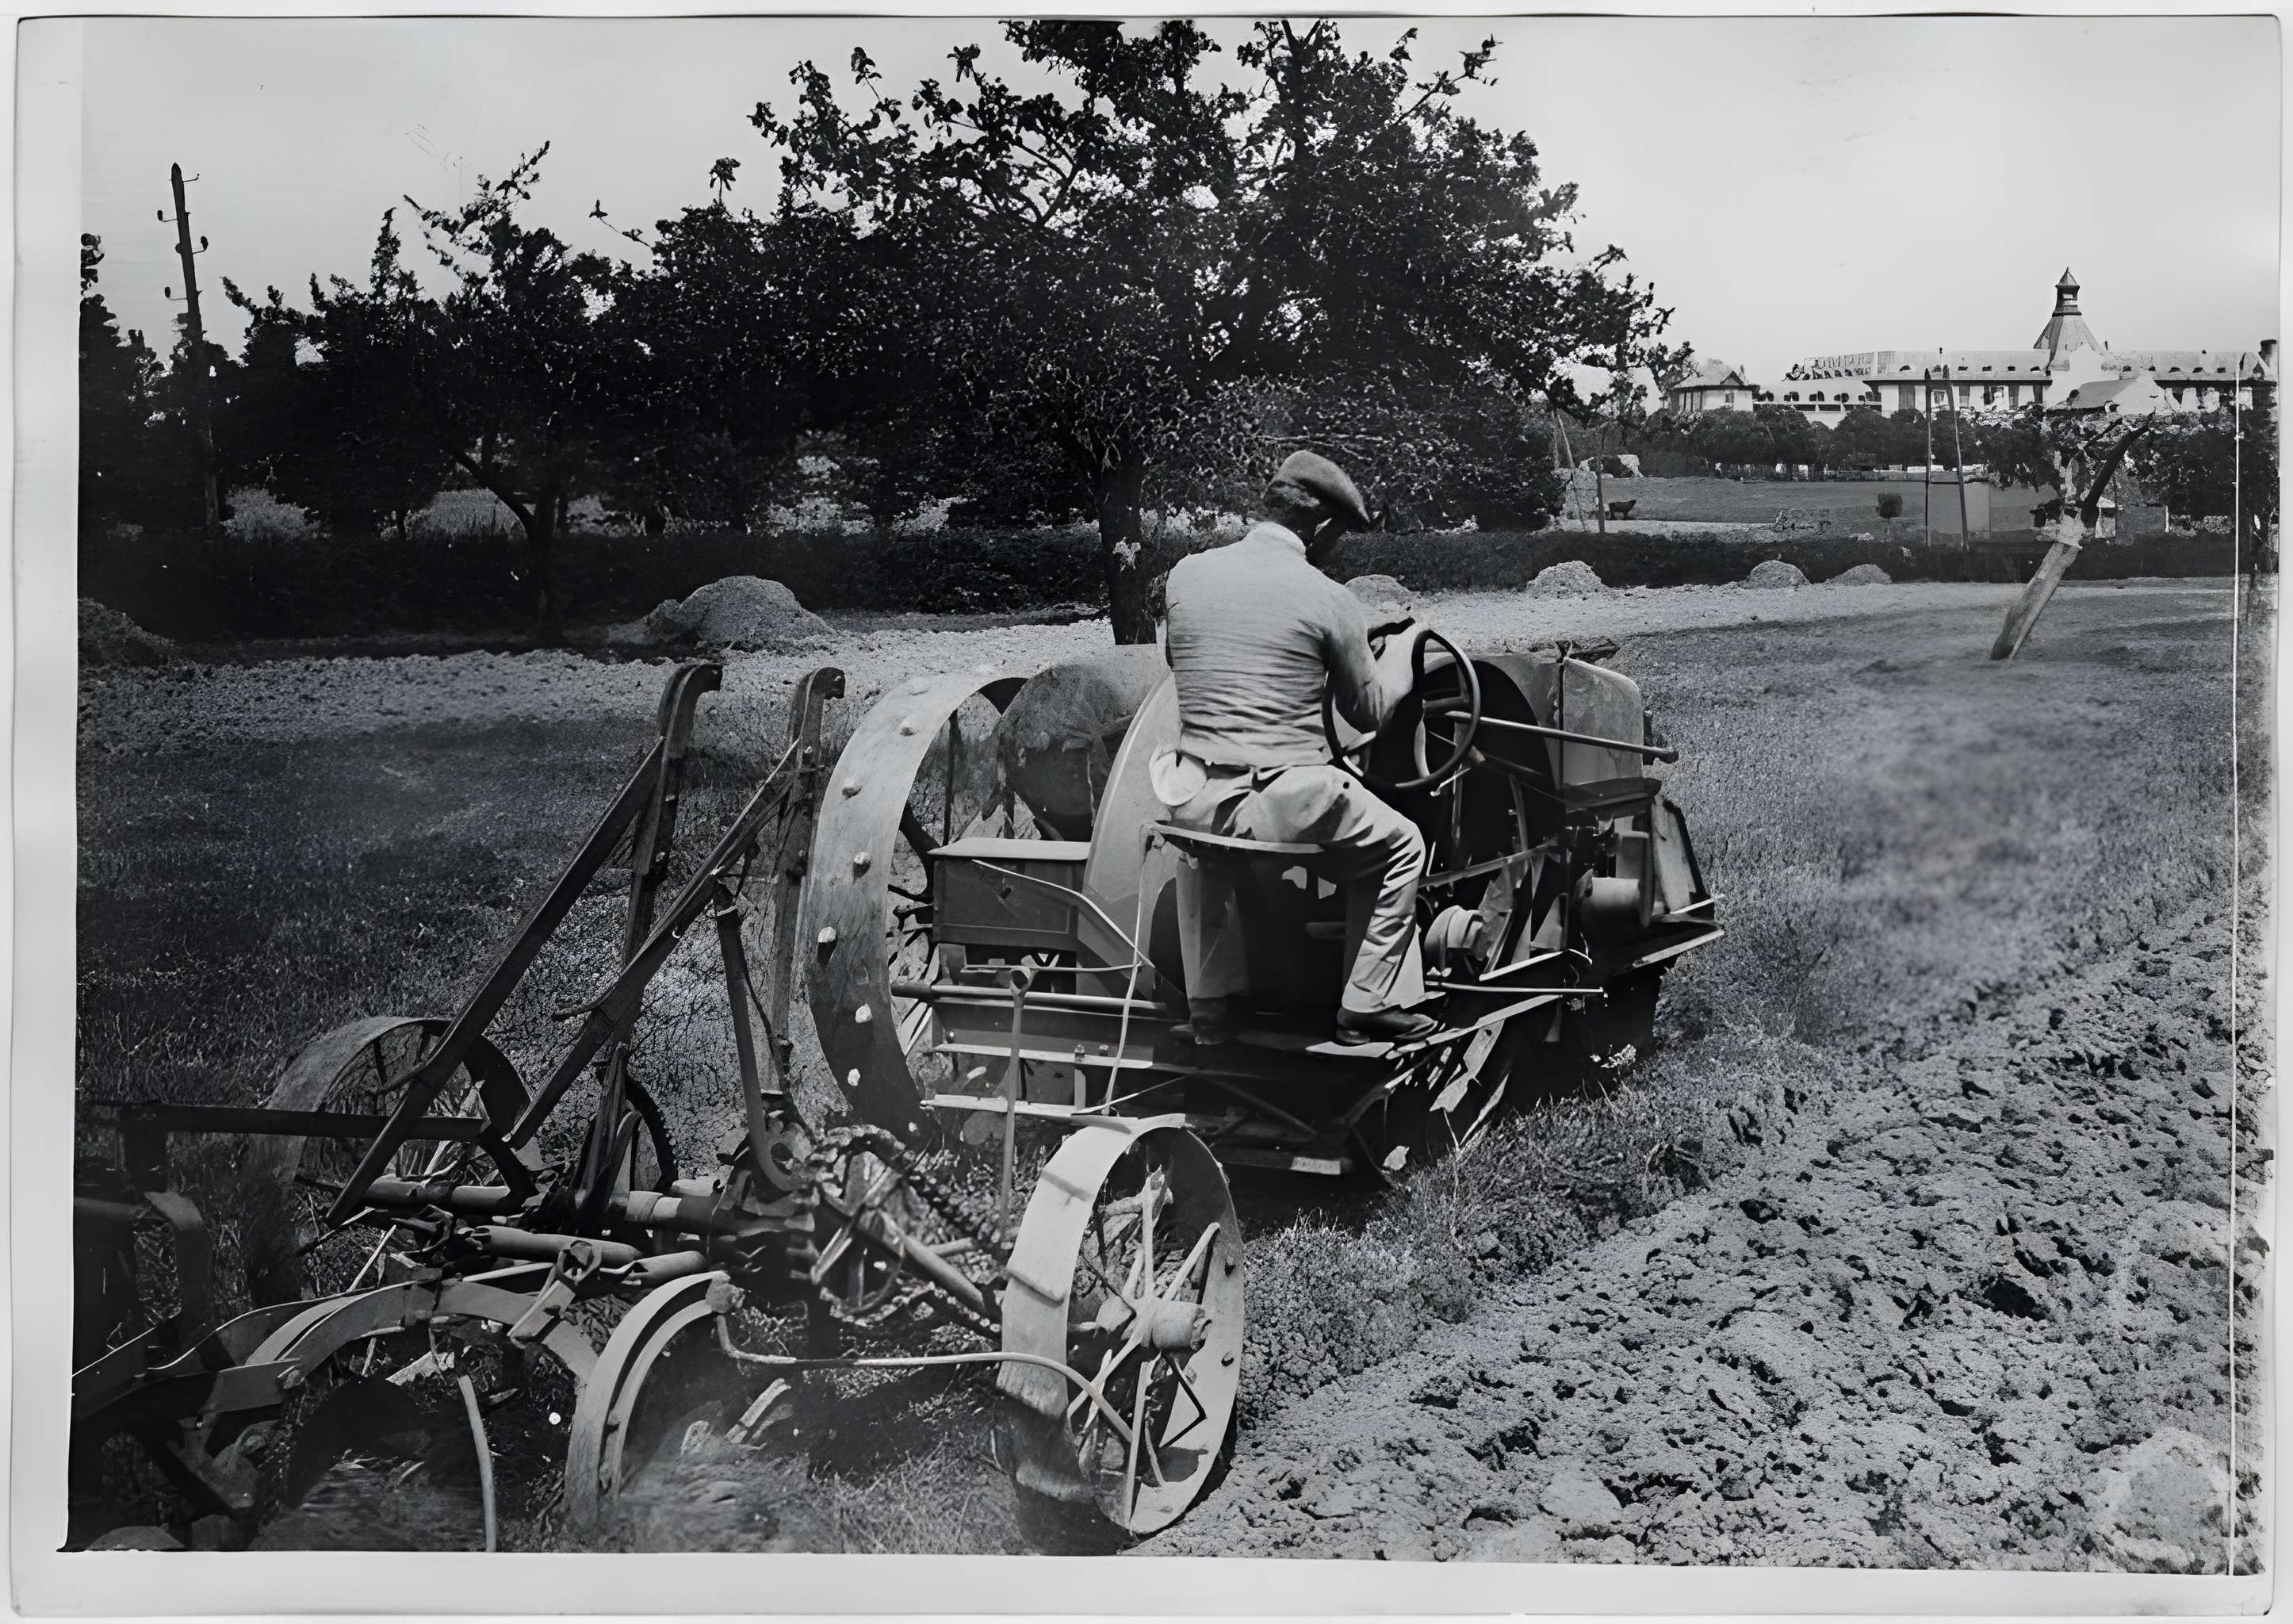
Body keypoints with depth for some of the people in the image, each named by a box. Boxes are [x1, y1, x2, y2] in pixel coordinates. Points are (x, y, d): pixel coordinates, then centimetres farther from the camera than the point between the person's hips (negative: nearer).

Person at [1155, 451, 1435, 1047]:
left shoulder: (1186, 575, 3)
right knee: (1400, 847, 21)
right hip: (1291, 803, -4)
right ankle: (1369, 1008, 21)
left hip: (1196, 799, 4)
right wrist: (1401, 649, 23)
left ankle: (1209, 1007, 35)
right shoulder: (1329, 601, -7)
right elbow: (1370, 711, 5)